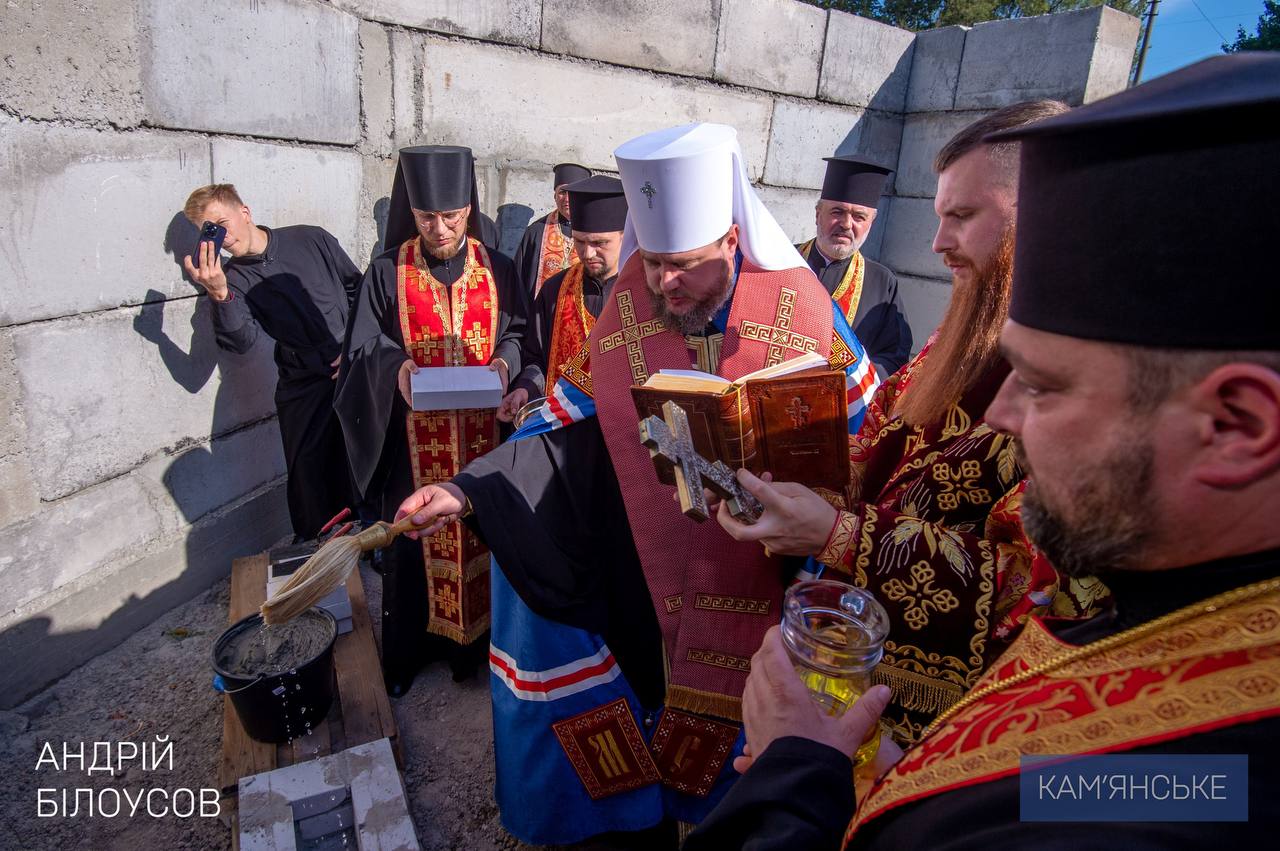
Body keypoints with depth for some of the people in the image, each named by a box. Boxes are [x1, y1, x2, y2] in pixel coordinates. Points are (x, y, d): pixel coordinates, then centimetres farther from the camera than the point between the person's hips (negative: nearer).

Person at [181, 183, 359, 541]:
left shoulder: (311, 239, 1)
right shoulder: (233, 277, 1)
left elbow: (358, 289, 9)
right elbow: (242, 341, -14)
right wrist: (219, 295, -31)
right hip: (301, 388, 0)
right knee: (309, 477, 3)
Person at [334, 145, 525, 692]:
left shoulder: (496, 270, 3)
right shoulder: (387, 272, 0)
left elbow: (516, 333, 6)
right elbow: (362, 352, 0)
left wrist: (503, 361, -15)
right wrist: (396, 367, -20)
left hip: (482, 433, 1)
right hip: (415, 436, -1)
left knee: (479, 534, 8)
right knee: (412, 541, 8)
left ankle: (471, 641, 28)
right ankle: (406, 653, 27)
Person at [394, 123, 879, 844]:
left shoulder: (799, 307, -11)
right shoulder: (626, 310, -6)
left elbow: (865, 426, 0)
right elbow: (571, 414, -1)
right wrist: (468, 488, -7)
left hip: (766, 572, 0)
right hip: (647, 583, 1)